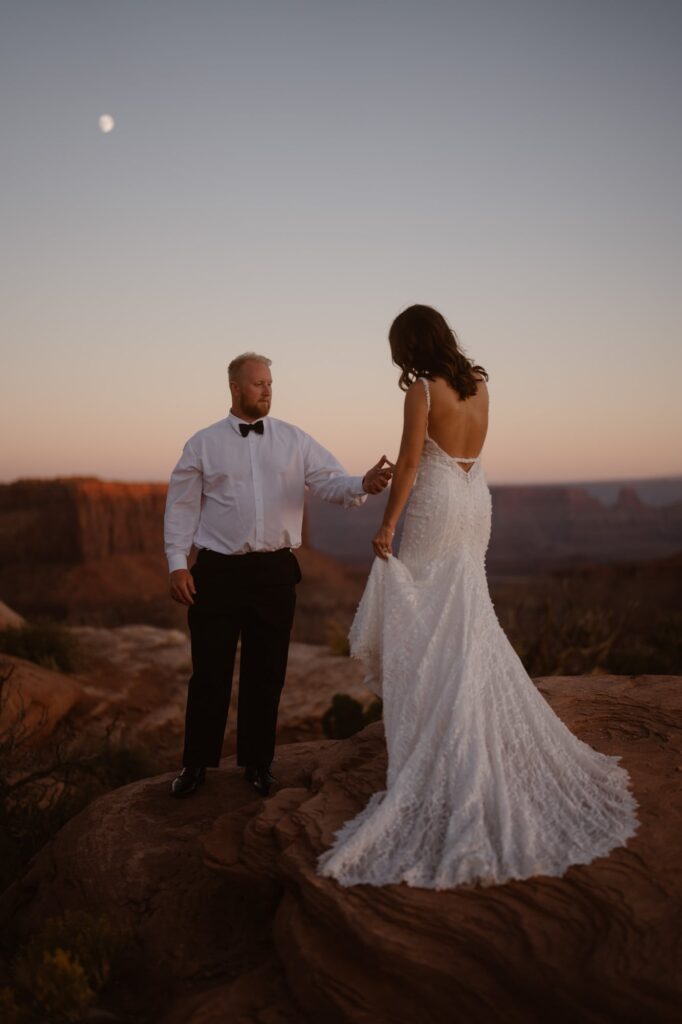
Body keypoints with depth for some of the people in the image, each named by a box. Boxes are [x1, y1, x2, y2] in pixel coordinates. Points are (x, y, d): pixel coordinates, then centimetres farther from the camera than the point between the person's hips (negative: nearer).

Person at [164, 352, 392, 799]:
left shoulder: (295, 440, 7)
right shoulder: (203, 443, 4)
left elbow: (332, 482, -3)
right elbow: (182, 506, 4)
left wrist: (363, 485, -24)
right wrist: (177, 563, -4)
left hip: (275, 572, 2)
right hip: (217, 572, -1)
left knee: (267, 673, 10)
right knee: (210, 673, 5)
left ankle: (258, 762, 27)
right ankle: (197, 763, 23)